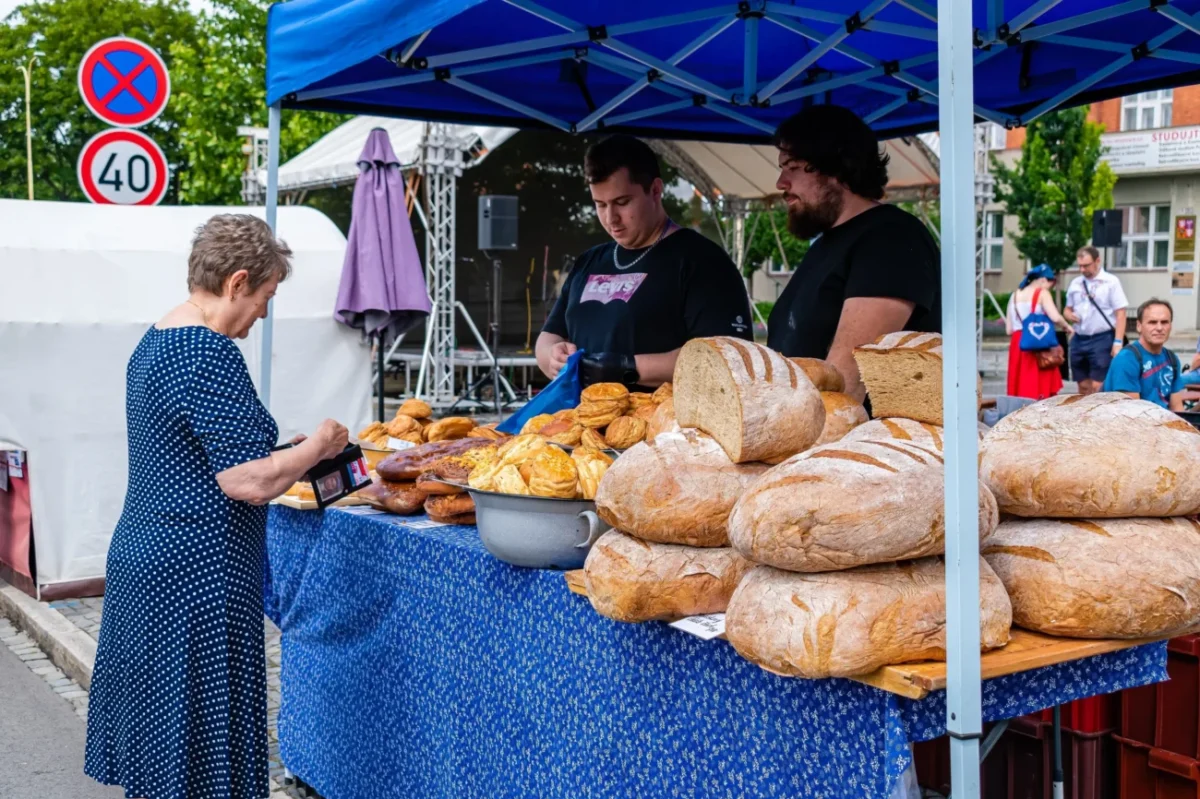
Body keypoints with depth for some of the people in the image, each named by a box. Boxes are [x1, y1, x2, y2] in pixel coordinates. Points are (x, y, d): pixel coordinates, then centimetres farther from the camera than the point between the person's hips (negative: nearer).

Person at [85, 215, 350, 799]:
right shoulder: (210, 356, -20)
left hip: (140, 556, 10)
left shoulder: (153, 342, 12)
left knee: (154, 741, 18)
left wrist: (285, 452, 15)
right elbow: (249, 483, -23)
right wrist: (318, 446, -7)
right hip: (194, 580, -10)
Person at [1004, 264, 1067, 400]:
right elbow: (1055, 317, -16)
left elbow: (1009, 330, 11)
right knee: (1040, 388, -4)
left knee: (1020, 387, 5)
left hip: (1017, 344, 5)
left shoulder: (1015, 295, 15)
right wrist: (1067, 326, 2)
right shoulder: (1042, 293, -1)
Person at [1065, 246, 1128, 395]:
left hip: (1102, 339, -6)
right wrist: (1069, 315, -4)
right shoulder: (1075, 283, 11)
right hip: (1079, 339, 6)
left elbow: (1120, 313, -7)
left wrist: (1118, 342, -15)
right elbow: (1067, 309, 22)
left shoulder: (1111, 281, -5)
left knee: (1097, 387, -9)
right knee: (1083, 387, 10)